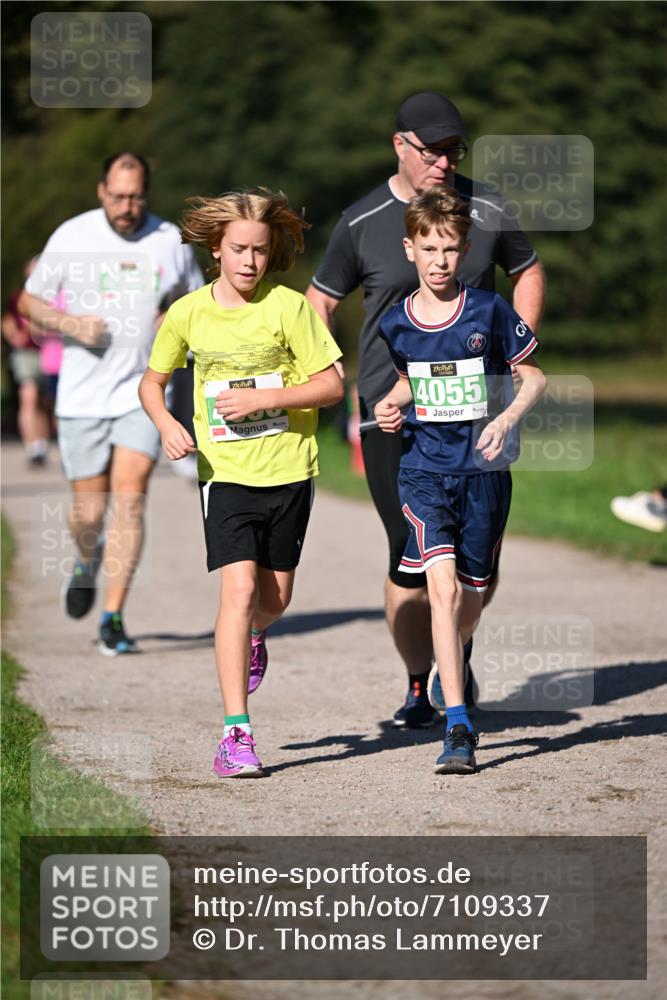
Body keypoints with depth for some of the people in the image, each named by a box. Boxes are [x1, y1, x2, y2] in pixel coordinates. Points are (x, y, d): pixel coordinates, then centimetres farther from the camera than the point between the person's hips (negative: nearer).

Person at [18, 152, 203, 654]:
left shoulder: (171, 241, 1)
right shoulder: (71, 237, -1)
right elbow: (29, 300, 7)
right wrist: (71, 324, -12)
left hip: (143, 391, 0)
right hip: (82, 394, 0)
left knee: (130, 499, -12)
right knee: (89, 509, 5)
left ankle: (113, 617, -8)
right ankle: (88, 562, 41)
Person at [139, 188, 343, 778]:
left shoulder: (290, 307, -6)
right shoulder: (188, 314, 0)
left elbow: (331, 385, -5)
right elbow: (153, 381, 15)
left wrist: (264, 399, -17)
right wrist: (166, 424, -6)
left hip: (289, 470, 1)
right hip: (226, 472, 0)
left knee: (275, 597, 12)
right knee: (239, 589, -15)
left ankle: (253, 637, 52)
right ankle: (236, 734, -15)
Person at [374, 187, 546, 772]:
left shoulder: (489, 312, -6)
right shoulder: (396, 324, 1)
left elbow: (534, 378, 2)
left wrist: (506, 420, -15)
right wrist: (392, 407, 1)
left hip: (483, 470, 0)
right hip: (423, 468, 0)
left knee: (469, 600, 9)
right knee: (442, 586, -17)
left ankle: (451, 673, 43)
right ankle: (457, 729, -19)